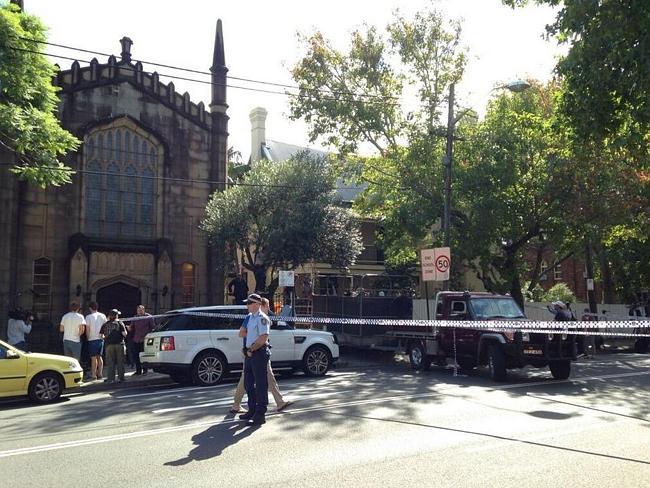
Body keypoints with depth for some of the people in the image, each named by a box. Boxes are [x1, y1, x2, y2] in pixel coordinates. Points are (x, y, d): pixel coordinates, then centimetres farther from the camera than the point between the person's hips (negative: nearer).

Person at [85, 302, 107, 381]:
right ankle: (100, 374, 16)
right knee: (99, 357, 13)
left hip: (92, 339, -5)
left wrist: (88, 337, 4)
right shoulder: (102, 316, 5)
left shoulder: (88, 317, -8)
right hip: (101, 338, 5)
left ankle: (93, 376, -1)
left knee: (93, 358, -2)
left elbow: (87, 330, -9)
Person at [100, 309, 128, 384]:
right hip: (119, 344, -1)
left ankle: (111, 378, 4)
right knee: (120, 362, 5)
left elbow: (101, 335, 5)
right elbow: (124, 333, -7)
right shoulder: (119, 323, 0)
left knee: (110, 363, 5)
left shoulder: (105, 325, 7)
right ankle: (120, 377, 5)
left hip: (109, 344, 1)